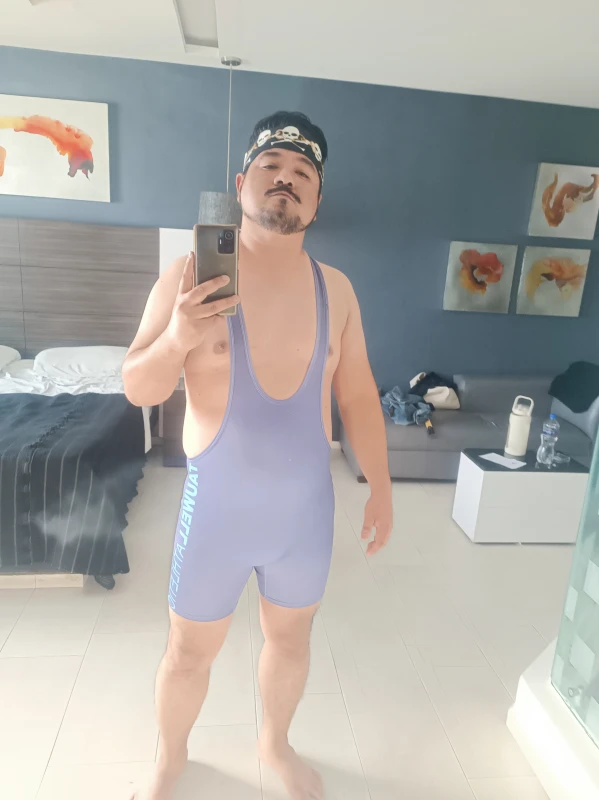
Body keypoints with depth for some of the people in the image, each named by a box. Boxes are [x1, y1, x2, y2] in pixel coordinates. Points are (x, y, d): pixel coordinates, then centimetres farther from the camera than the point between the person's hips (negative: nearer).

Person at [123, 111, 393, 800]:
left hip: (307, 506, 3)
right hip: (218, 507, -2)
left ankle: (275, 743, 54)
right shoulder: (189, 277, -11)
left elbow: (357, 394, 4)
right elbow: (138, 389, -9)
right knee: (190, 650, 17)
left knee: (290, 637, 23)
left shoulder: (335, 288, -1)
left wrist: (380, 487, 5)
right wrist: (177, 339, -30)